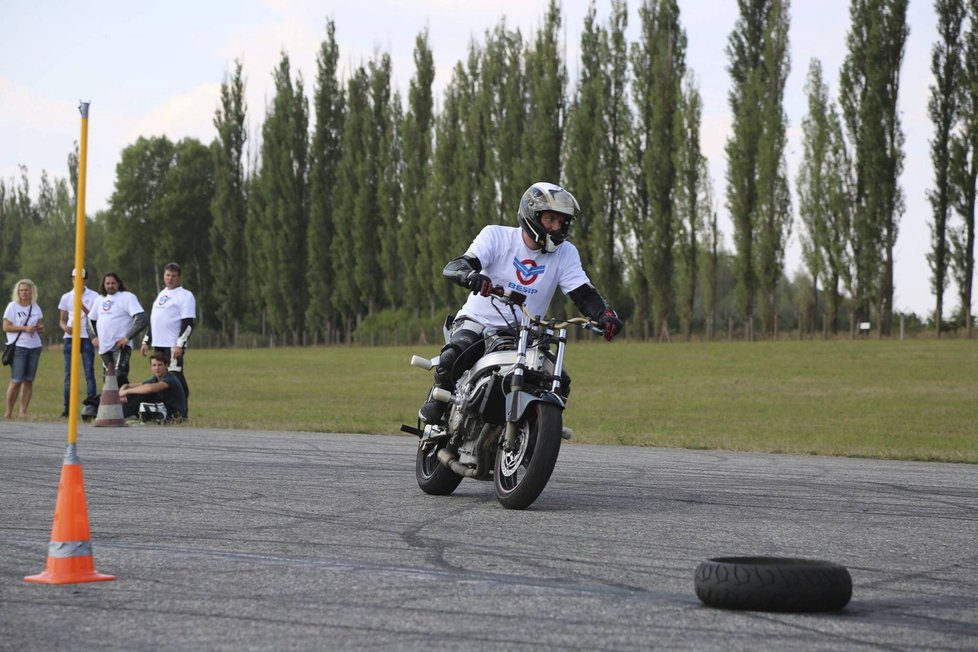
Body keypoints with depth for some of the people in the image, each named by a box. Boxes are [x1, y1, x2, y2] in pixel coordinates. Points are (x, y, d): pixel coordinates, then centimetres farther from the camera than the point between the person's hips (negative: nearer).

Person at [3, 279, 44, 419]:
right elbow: (6, 327, -8)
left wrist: (40, 328, -5)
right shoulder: (12, 306, -2)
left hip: (34, 347, 5)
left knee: (29, 381, 2)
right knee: (16, 381, -10)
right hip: (18, 348, -5)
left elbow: (40, 326, 19)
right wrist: (25, 328, -17)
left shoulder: (35, 307, 11)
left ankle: (23, 411, 6)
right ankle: (8, 412, -1)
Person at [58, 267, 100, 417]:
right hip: (70, 338, 3)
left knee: (89, 372, -5)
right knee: (69, 373, 2)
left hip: (87, 337, -3)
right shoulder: (66, 297, 10)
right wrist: (65, 327, -9)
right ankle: (68, 408, 2)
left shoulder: (94, 296, 1)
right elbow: (62, 320, 13)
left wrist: (83, 307, -20)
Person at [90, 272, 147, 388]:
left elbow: (142, 320, -16)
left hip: (120, 346, -7)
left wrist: (128, 337, -18)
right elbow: (92, 319, 31)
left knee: (119, 377, -19)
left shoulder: (127, 297, -6)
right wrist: (97, 336, 20)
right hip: (104, 347, 7)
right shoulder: (101, 299, 15)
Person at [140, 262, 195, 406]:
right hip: (158, 344, 8)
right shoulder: (161, 294, 20)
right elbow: (153, 320, 27)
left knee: (175, 377, -11)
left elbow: (188, 323, -12)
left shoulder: (185, 296, -5)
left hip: (174, 345, -8)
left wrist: (180, 345, -20)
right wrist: (146, 341, 21)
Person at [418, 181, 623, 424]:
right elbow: (452, 268, -20)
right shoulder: (496, 235, -9)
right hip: (479, 322, -3)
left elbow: (584, 294, -8)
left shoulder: (566, 252, 0)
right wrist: (470, 275, -45)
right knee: (451, 358, -33)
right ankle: (436, 402, -1)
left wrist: (606, 315, -30)